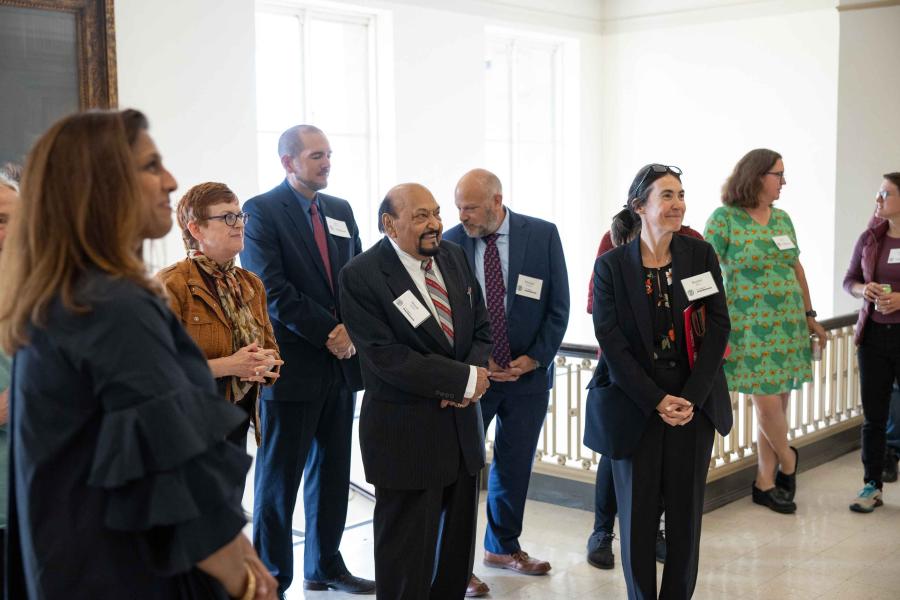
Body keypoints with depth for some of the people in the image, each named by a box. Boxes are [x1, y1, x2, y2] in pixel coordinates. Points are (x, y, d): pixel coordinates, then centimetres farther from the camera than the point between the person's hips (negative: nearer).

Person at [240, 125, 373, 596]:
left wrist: (350, 329, -6)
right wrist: (327, 332, -15)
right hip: (292, 363, -6)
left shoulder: (341, 210, 13)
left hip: (340, 362, 6)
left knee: (332, 472, 14)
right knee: (279, 478, 3)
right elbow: (271, 290, -15)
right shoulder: (262, 211, -7)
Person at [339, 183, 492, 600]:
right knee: (407, 549, 5)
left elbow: (480, 327, 11)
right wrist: (464, 379, -19)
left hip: (462, 423, 6)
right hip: (406, 433, -6)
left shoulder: (454, 257, 5)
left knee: (458, 540, 16)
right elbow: (386, 357, -21)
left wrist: (475, 374, -10)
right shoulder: (360, 276, -15)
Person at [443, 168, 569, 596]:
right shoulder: (449, 243, -9)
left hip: (528, 373, 2)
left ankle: (504, 547, 34)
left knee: (515, 465, 14)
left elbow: (558, 306, -1)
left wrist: (535, 358, -9)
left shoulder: (542, 235, -5)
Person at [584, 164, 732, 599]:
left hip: (694, 403, 2)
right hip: (634, 406, -2)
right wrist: (657, 401, -13)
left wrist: (691, 397, -10)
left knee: (686, 510, 8)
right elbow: (611, 341, -8)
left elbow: (718, 327, -2)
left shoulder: (701, 255, 1)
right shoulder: (611, 265, -4)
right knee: (637, 511, 6)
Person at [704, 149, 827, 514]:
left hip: (788, 325, 6)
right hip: (750, 328, -6)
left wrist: (809, 316, 18)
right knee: (767, 403, -6)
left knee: (777, 403, 7)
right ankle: (787, 460, 24)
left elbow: (796, 269, 18)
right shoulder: (724, 219, -7)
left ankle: (764, 482, 18)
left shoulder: (782, 219, 11)